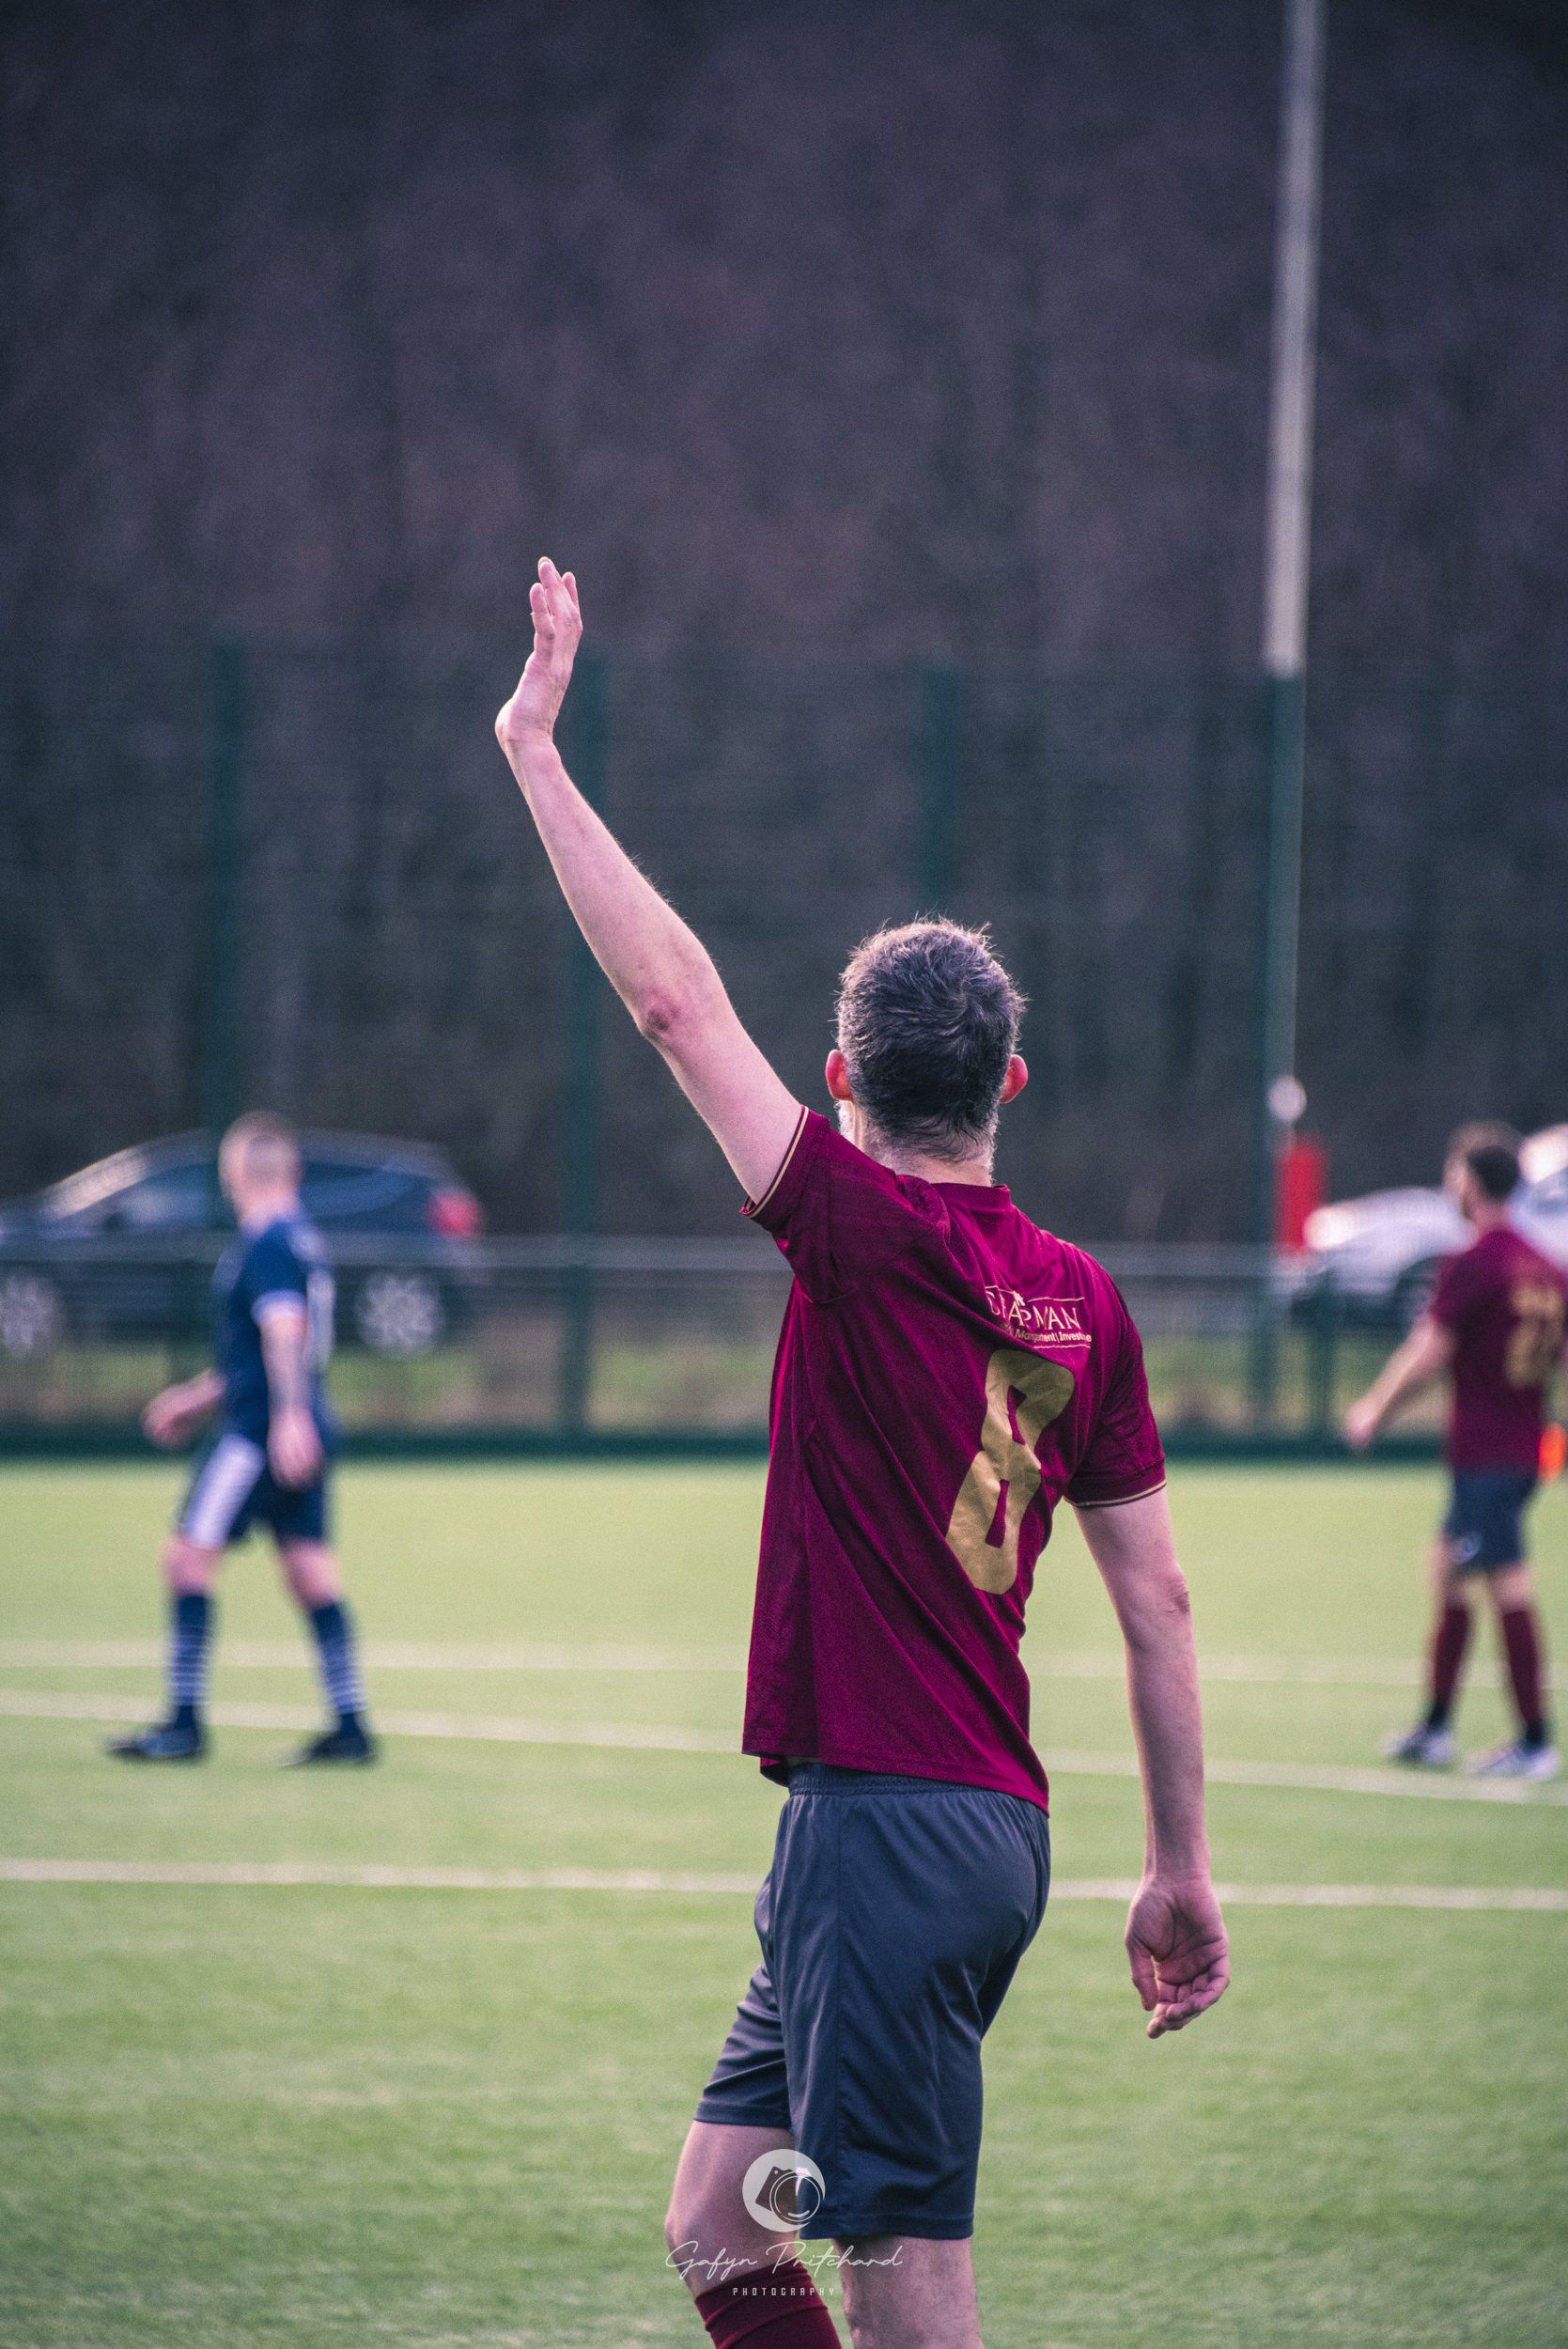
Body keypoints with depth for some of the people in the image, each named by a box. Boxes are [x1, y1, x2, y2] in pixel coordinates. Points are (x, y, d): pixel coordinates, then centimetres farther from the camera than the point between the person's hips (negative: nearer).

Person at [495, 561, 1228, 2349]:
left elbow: (673, 995, -11)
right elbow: (1155, 1600, 12)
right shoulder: (1080, 1300, 9)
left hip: (883, 1822, -8)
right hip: (993, 1825, 8)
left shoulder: (865, 1235, -11)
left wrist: (536, 753, -4)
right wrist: (1180, 1866, 18)